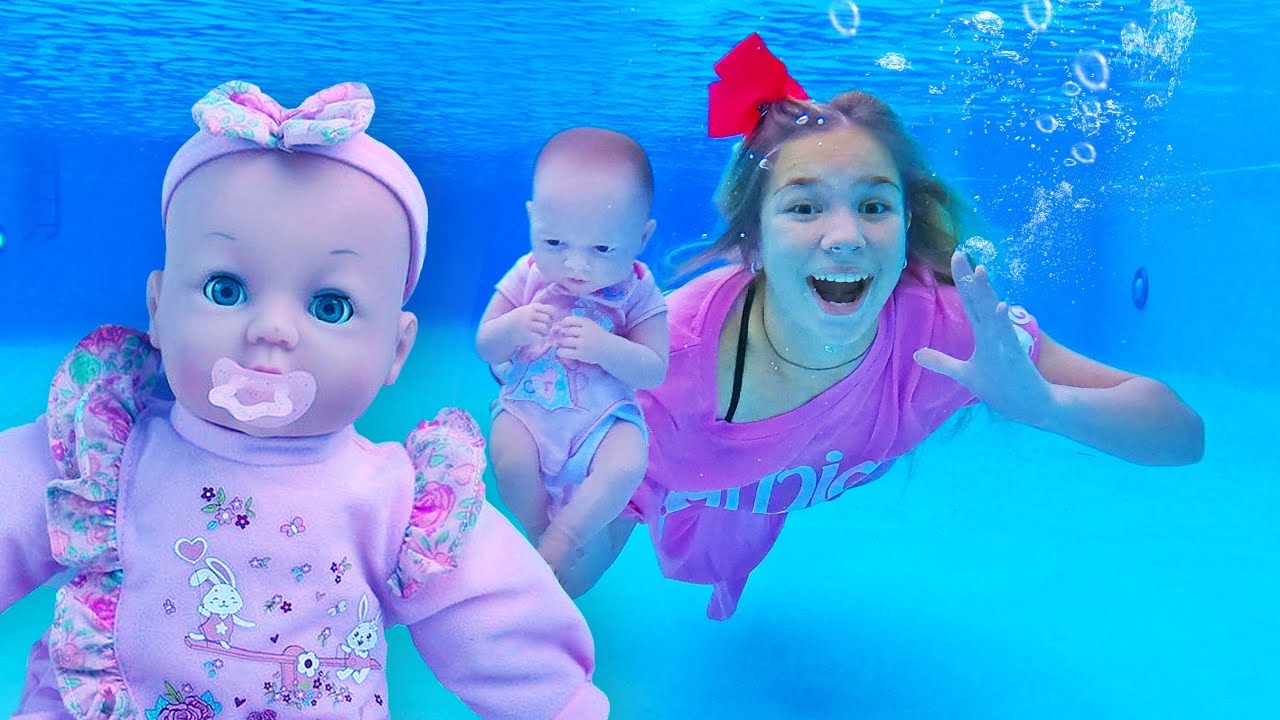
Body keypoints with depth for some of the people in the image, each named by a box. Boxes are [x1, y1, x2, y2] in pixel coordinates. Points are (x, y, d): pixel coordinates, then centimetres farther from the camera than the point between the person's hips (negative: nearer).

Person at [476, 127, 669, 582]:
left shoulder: (636, 293, -7)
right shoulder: (526, 278, -3)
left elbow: (654, 372, -10)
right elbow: (484, 347, 0)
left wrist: (605, 347, -29)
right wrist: (511, 329, -24)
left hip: (605, 416, -1)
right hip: (526, 408, 1)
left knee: (626, 468, -27)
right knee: (510, 460, -26)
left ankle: (554, 548, -17)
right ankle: (538, 531, 0)